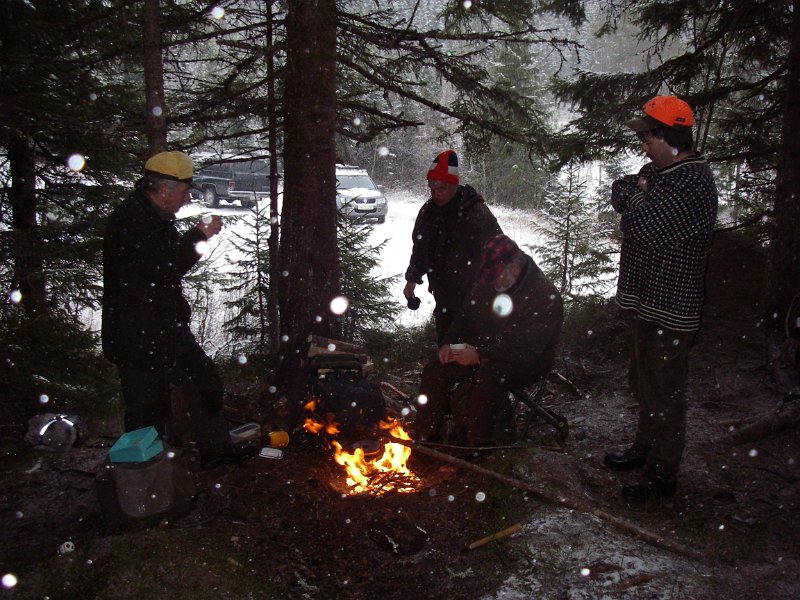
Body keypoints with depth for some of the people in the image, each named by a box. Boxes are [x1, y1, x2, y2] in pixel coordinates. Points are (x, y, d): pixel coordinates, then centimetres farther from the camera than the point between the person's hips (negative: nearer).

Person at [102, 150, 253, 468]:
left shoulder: (156, 217, 10)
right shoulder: (129, 221, -22)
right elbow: (161, 270, -29)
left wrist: (197, 236, 10)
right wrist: (198, 236, -21)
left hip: (168, 327, 10)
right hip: (138, 337, -10)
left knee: (204, 378, 17)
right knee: (147, 407, 2)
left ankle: (215, 448, 33)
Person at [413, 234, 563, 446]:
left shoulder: (545, 296, -19)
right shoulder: (487, 283, 4)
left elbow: (528, 348, -24)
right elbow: (465, 317, 16)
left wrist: (480, 355, -28)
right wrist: (448, 343, -3)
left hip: (525, 363, -6)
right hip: (480, 351, 7)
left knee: (486, 378, -37)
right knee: (435, 371, -13)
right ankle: (424, 439, -3)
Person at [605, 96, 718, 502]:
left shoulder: (692, 183, -22)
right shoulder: (663, 170, 10)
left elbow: (643, 229, -27)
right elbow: (620, 193, 11)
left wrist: (636, 196, -9)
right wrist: (636, 190, -9)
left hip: (670, 310, -10)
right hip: (648, 301, 10)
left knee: (664, 393, 2)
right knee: (644, 383, 23)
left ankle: (663, 476, 16)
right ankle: (645, 449, 41)